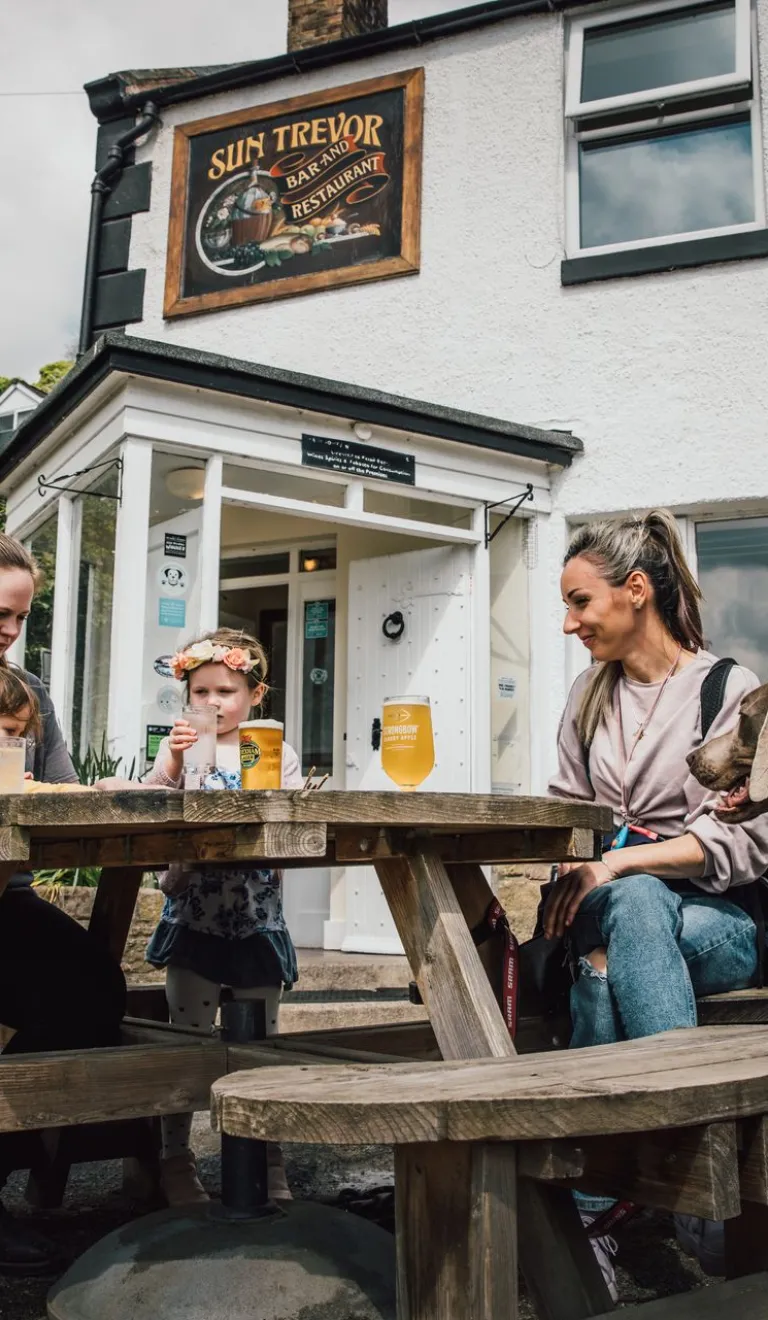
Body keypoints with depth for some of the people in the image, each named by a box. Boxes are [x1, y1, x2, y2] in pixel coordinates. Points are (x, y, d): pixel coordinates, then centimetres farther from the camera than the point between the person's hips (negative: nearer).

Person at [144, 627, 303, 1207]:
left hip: (258, 920, 1)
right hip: (194, 916, -1)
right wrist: (172, 760, -21)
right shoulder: (182, 748, 2)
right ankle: (176, 1162, 21)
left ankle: (270, 1166, 26)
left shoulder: (277, 753, 3)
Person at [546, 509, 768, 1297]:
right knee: (633, 908, -35)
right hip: (613, 906, 4)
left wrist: (618, 864, -21)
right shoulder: (589, 697, 14)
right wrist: (577, 887, -12)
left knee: (605, 975, -35)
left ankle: (589, 1207, -30)